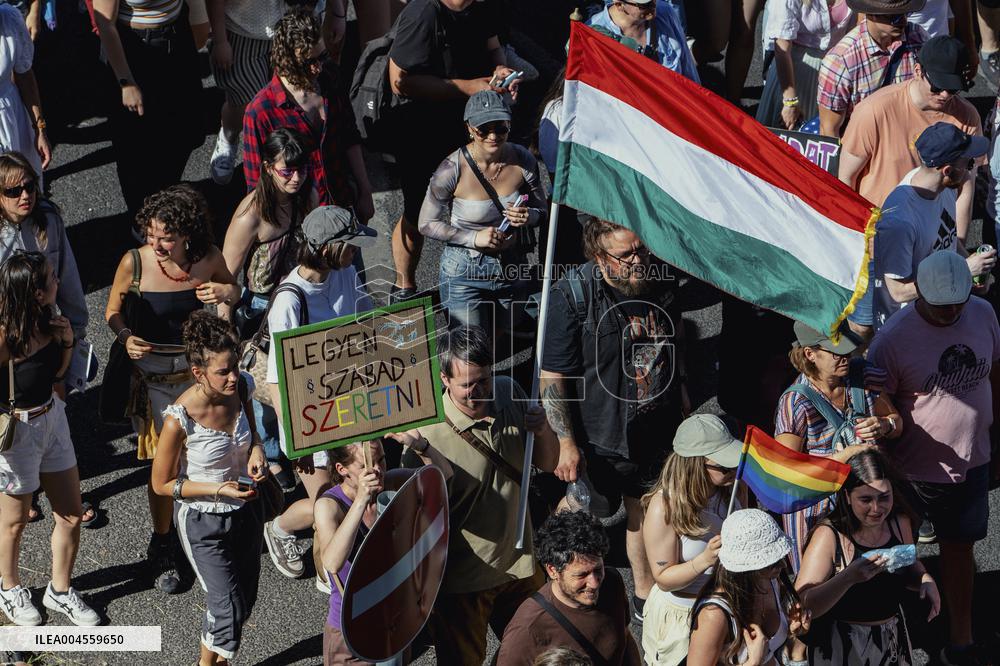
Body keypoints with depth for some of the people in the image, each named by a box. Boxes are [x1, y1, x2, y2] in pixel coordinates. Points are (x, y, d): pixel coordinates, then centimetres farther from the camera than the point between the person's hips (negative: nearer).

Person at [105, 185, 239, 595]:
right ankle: (162, 548, 19)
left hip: (200, 366, 2)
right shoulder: (135, 262, -18)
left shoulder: (209, 258, -12)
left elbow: (232, 288, 9)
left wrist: (227, 292, -16)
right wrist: (126, 338, -23)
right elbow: (112, 310, -3)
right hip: (154, 372, -2)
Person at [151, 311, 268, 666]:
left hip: (246, 508, 6)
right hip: (202, 520, -6)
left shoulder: (240, 388, -14)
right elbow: (162, 484, -17)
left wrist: (256, 448, -14)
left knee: (245, 597, 18)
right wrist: (218, 489, -26)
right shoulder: (180, 420, -29)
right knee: (228, 606, -3)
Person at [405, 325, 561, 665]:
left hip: (519, 563, 6)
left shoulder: (509, 393, -5)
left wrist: (543, 431, -12)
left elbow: (547, 464, 6)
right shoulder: (427, 435, -26)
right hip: (462, 582, -6)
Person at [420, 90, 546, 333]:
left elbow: (543, 210, 4)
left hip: (512, 268, 4)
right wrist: (475, 238, -22)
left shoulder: (523, 160, -10)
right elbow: (427, 224, -11)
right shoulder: (453, 169, -20)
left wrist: (528, 217, -20)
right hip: (465, 272, -4)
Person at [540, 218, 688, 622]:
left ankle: (645, 592, 42)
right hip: (599, 438, -5)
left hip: (657, 431, 5)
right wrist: (567, 443, -19)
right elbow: (552, 377, -18)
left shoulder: (659, 279, -5)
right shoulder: (572, 296, -22)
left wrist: (682, 399, 22)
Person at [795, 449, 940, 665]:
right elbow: (800, 607, -30)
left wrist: (925, 579, -7)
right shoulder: (829, 536, -23)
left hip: (892, 638, 6)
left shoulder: (899, 523, -6)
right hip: (841, 647, -6)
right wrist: (848, 578, -43)